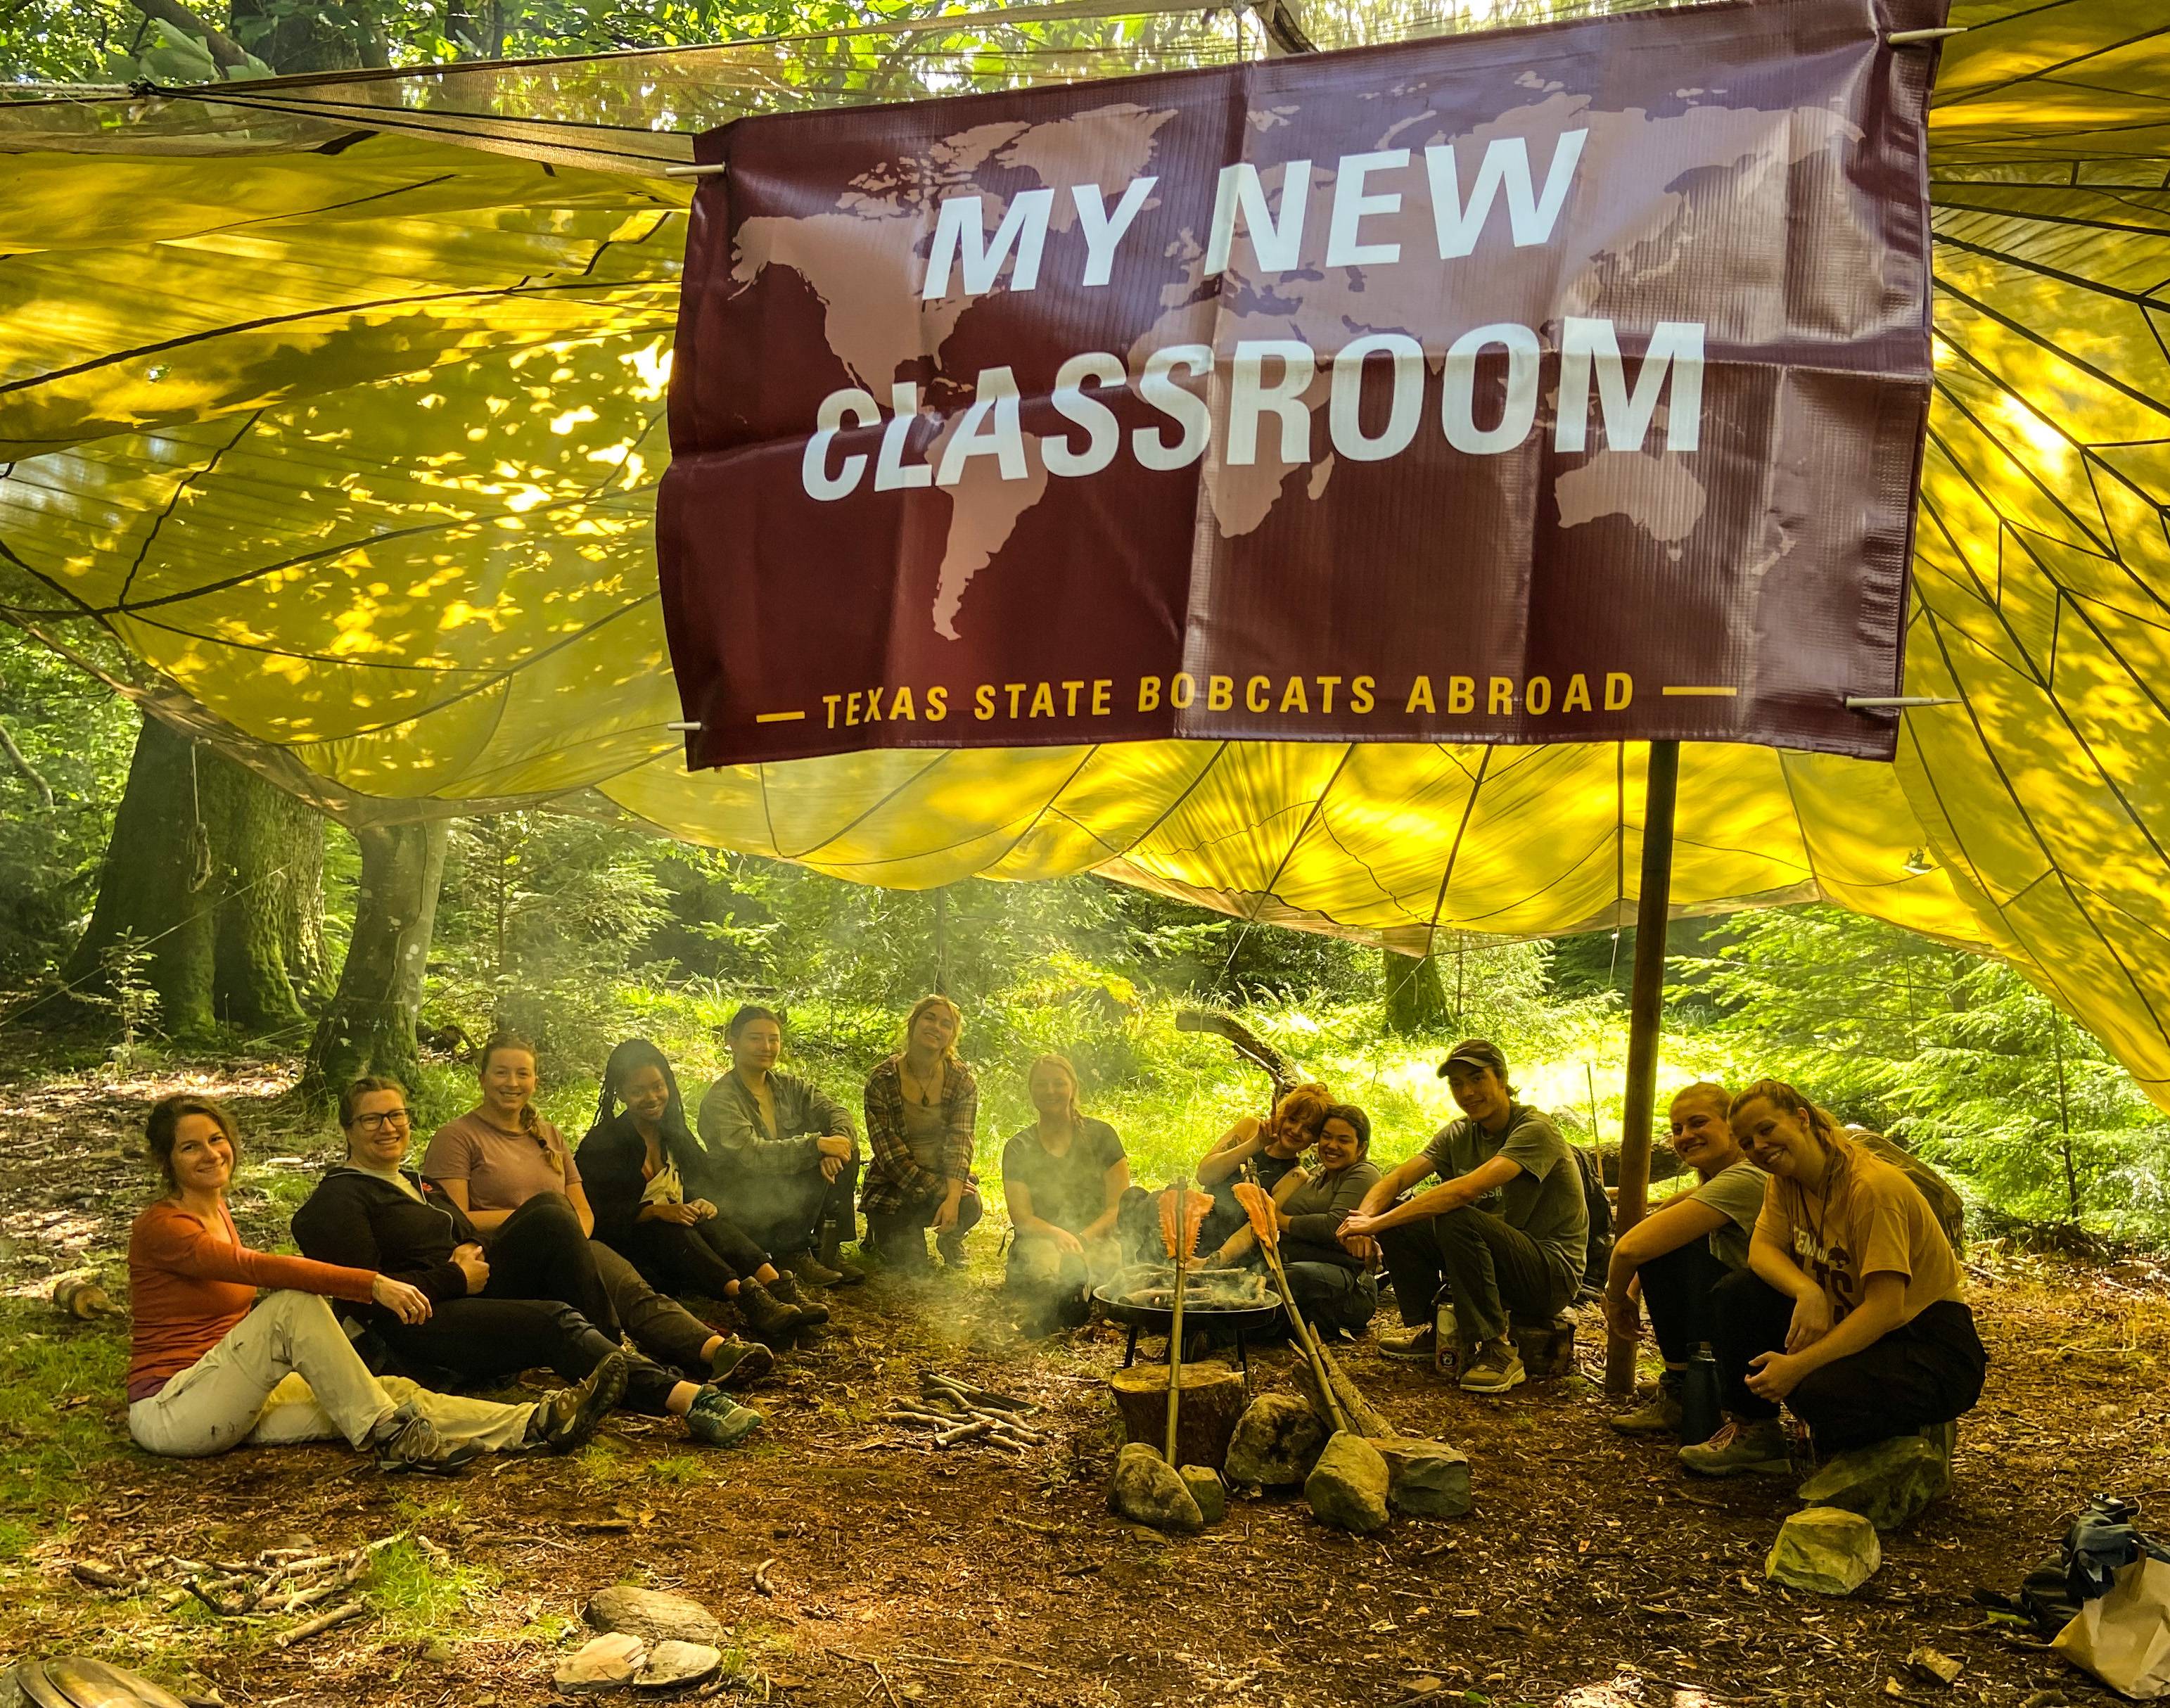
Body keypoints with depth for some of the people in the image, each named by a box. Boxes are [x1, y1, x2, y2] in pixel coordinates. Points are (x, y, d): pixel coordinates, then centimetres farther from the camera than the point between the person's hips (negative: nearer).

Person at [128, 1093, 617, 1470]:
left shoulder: (218, 1211, 15)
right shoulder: (160, 1227, -14)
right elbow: (258, 1267, -28)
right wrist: (372, 1284, -36)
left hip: (232, 1401, 8)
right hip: (170, 1412, -8)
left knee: (392, 1393, -12)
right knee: (295, 1303, -30)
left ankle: (535, 1425, -22)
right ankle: (389, 1439, -28)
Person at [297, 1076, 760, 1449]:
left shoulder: (417, 1184, 27)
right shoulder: (337, 1202, -1)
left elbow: (472, 1239, 24)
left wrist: (473, 1253, 0)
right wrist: (456, 1278, -12)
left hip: (470, 1295, 8)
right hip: (423, 1327, -8)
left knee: (549, 1212, -15)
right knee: (553, 1321, -33)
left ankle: (613, 1346, -21)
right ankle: (683, 1396, -47)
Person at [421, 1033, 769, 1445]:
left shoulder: (549, 1136, 26)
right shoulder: (456, 1138, 8)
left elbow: (584, 1213, 22)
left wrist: (571, 1240, -2)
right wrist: (532, 1215, -7)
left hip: (558, 1266, 5)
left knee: (630, 1286, -30)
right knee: (547, 1208, -37)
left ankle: (717, 1349, -58)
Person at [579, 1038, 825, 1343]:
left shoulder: (675, 1133, 15)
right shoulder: (600, 1144, -3)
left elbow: (707, 1184, 10)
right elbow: (600, 1214, -13)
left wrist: (706, 1203, -15)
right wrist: (657, 1211, -27)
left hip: (679, 1232, 5)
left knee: (711, 1221, -28)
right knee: (669, 1230, -36)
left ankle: (778, 1289, -50)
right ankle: (747, 1299, -57)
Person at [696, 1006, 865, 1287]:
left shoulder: (790, 1087, 9)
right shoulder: (719, 1100, -13)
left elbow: (837, 1113, -4)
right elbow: (753, 1154, -27)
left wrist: (836, 1146, -28)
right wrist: (816, 1145, -35)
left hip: (788, 1203, 7)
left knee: (846, 1149, -14)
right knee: (811, 1168, -29)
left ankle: (829, 1250, -9)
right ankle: (793, 1255, -11)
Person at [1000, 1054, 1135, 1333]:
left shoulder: (1100, 1135, 8)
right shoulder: (1019, 1148, 11)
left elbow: (1119, 1206, 2)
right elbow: (1021, 1216, 0)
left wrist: (1081, 1239, -15)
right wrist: (1058, 1235, -22)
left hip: (1095, 1240, 0)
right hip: (1040, 1241, 0)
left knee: (1076, 1266, -38)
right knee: (1043, 1268, -39)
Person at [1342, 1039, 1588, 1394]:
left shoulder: (1534, 1130, -18)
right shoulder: (1459, 1134, 6)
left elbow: (1465, 1191, -31)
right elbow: (1395, 1180, -4)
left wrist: (1378, 1222, -32)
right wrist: (1366, 1217, -27)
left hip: (1551, 1275, -7)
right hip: (1498, 1263, 7)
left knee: (1456, 1219, -32)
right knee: (1397, 1216, -4)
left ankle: (1493, 1351, -23)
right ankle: (1427, 1332, 9)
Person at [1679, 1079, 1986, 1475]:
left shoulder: (1872, 1187, -24)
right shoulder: (1786, 1182, 1)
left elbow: (1886, 1310, -28)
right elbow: (1761, 1248, -7)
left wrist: (1798, 1366, -32)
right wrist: (1808, 1292, -29)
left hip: (1933, 1349, -7)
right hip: (1852, 1325, 8)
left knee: (1820, 1393, -34)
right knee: (1738, 1294, -8)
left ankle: (1913, 1433, -1)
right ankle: (1753, 1433, 7)